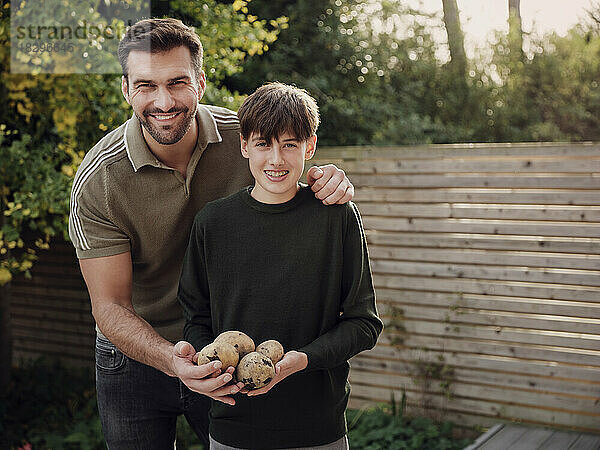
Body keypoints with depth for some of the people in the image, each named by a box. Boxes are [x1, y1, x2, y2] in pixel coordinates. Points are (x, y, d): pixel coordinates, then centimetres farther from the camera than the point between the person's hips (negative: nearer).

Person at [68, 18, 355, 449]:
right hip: (135, 359, -1)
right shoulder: (97, 180, -20)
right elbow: (109, 306, -18)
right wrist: (173, 362, -37)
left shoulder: (242, 135, -16)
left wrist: (327, 181, -23)